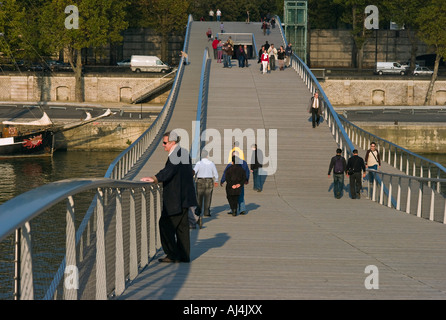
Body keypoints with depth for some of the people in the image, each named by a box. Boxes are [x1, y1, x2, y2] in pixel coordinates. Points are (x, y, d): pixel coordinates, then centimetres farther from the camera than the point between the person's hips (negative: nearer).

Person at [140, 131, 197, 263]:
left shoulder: (175, 155, -17)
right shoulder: (184, 153, 14)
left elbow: (168, 171, -33)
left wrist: (154, 179, -45)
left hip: (175, 199, -10)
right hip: (184, 198, 10)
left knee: (166, 224, -5)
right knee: (182, 226, 13)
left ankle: (172, 254, -5)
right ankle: (184, 255, 15)